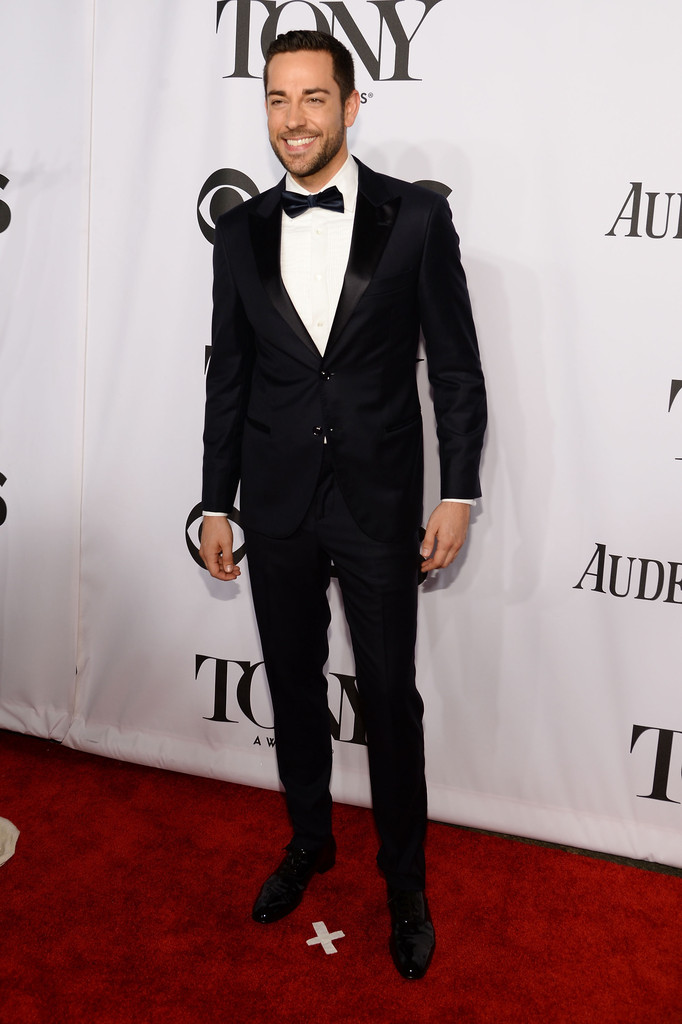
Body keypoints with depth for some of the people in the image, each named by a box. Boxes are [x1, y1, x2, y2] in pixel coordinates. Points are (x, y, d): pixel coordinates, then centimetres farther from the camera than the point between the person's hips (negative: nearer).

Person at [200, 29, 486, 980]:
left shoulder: (418, 216, -5)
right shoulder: (241, 231, 4)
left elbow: (456, 365, -2)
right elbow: (229, 376, 7)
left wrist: (458, 492, -7)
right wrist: (216, 505, 7)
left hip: (379, 502, -3)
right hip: (277, 503, 3)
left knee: (391, 697, 8)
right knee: (294, 684, 16)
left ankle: (405, 879, 30)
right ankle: (309, 840, 40)